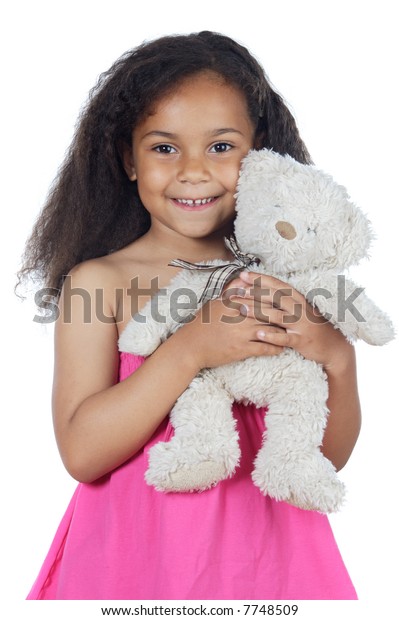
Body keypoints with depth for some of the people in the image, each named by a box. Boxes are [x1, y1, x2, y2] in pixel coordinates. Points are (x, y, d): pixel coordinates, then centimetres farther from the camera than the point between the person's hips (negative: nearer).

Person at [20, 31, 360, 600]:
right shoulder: (97, 281, -8)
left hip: (265, 551, 2)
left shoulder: (281, 278, -2)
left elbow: (330, 456, 1)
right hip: (138, 554, -2)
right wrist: (189, 349, -25)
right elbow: (81, 453, -16)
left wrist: (337, 360, -18)